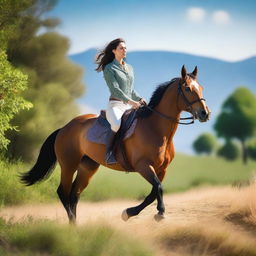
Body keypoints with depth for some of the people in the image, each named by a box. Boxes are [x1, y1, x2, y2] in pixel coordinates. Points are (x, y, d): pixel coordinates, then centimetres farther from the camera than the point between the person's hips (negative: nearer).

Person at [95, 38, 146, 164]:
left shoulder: (129, 68, 20)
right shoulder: (109, 69, -2)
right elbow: (115, 89, -13)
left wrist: (140, 99, 4)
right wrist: (130, 101, -25)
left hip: (129, 106, 7)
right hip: (115, 105, -7)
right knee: (117, 124, -39)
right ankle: (109, 153, -27)